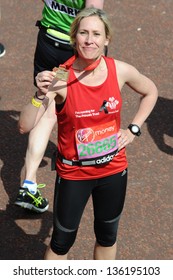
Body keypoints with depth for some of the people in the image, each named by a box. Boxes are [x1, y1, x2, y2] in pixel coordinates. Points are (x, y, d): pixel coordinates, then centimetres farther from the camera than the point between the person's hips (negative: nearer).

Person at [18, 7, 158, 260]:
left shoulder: (120, 71, -13)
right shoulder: (60, 78, -22)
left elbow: (150, 92, 10)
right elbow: (25, 126, -28)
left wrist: (133, 129, 1)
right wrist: (42, 95, -42)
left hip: (114, 170, 3)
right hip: (73, 173, -3)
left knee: (107, 236, 22)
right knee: (62, 241, 11)